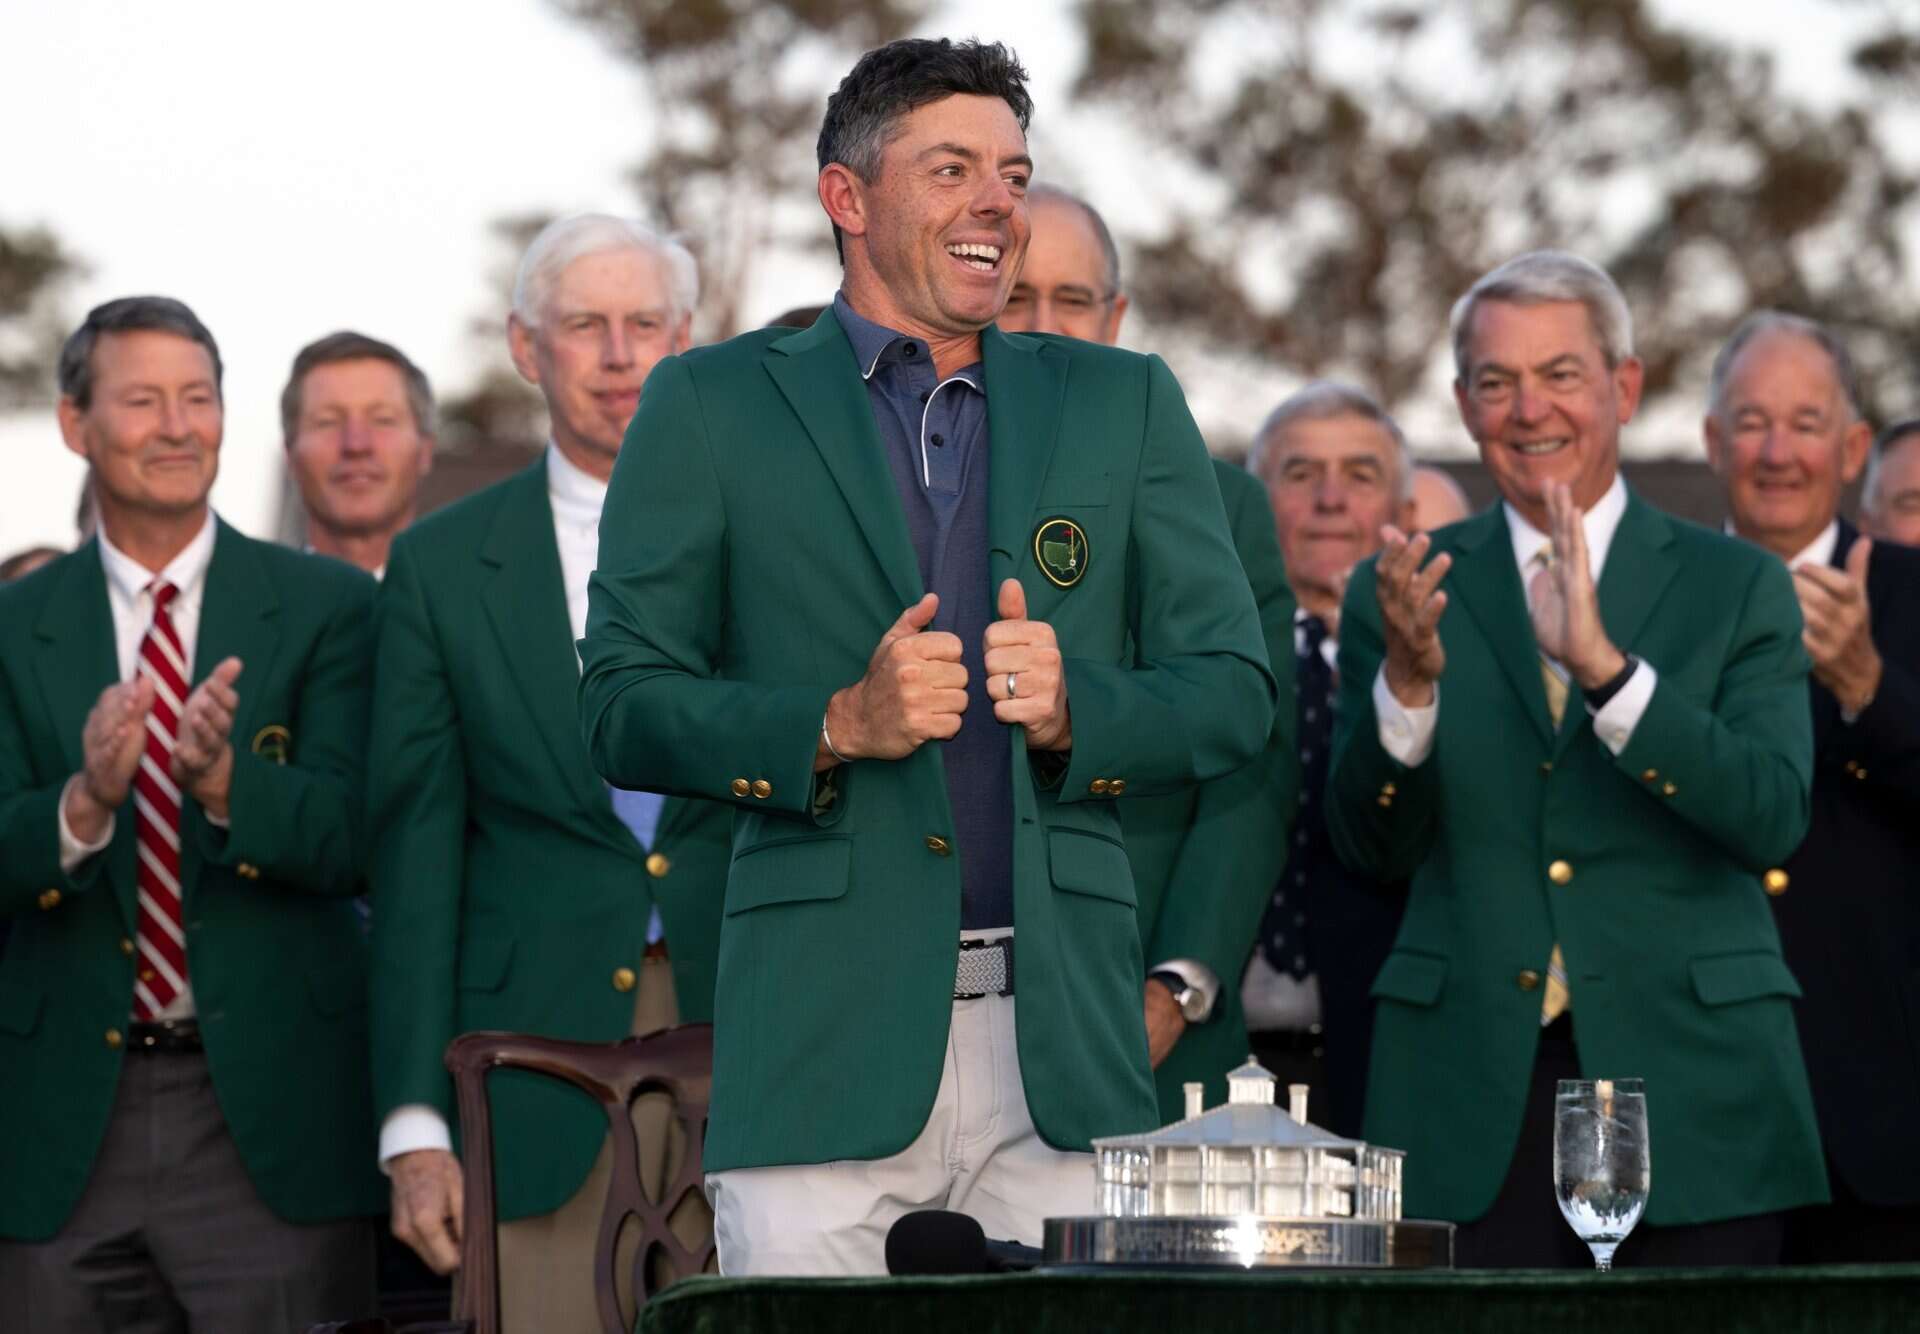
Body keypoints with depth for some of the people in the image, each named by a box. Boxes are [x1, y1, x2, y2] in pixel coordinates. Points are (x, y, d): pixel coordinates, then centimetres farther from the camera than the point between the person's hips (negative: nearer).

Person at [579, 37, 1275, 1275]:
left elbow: (1234, 692, 12)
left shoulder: (1125, 404, 16)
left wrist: (1073, 709, -8)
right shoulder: (713, 406, 9)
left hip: (1062, 1037, 2)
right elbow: (624, 706, 3)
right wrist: (838, 725, -12)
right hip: (823, 1036, -2)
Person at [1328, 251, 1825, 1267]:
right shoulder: (1404, 593, 9)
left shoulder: (1735, 587, 6)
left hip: (1688, 1094, 0)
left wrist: (1607, 667, -20)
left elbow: (1772, 818, -8)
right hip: (1470, 1097, 0)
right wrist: (1408, 681, -16)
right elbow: (1372, 849, 2)